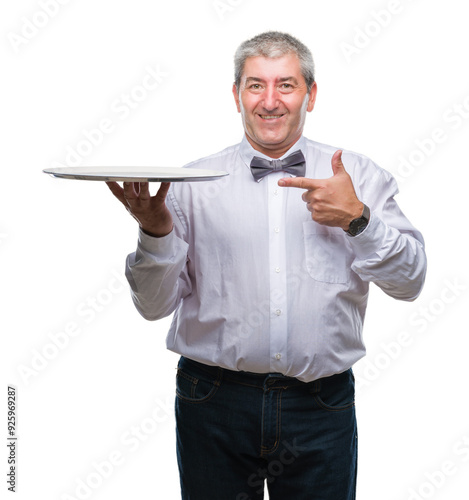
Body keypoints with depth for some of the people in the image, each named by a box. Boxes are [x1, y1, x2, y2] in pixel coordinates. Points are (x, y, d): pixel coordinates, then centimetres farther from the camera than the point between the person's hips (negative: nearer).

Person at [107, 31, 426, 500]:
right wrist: (156, 231, -18)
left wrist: (357, 219, -16)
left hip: (321, 406, 1)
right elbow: (155, 306, -1)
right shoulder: (192, 182, 0)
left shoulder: (358, 175, 2)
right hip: (214, 403, 0)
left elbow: (410, 281, -1)